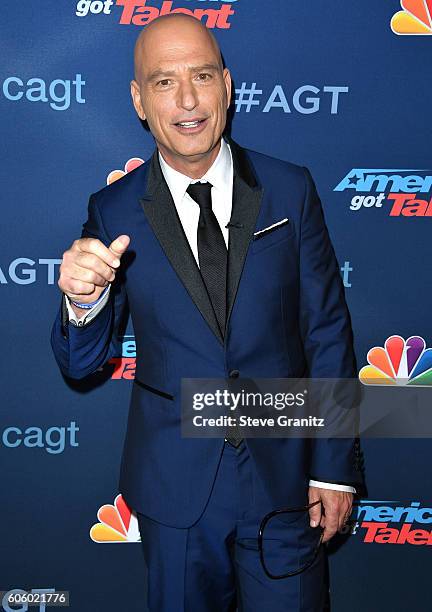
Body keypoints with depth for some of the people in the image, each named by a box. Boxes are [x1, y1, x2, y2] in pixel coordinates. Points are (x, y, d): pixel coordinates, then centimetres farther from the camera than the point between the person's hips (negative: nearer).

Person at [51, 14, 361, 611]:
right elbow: (81, 364, -4)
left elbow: (328, 332, -1)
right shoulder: (115, 212, -6)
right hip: (174, 487, 0)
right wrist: (84, 301, -27)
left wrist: (335, 467, -1)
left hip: (284, 477, 0)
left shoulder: (290, 190, -5)